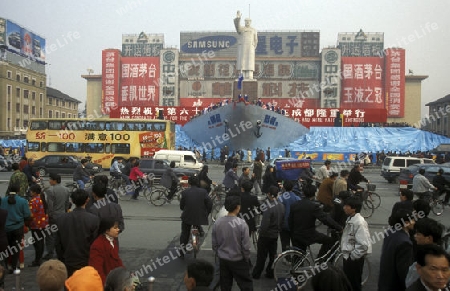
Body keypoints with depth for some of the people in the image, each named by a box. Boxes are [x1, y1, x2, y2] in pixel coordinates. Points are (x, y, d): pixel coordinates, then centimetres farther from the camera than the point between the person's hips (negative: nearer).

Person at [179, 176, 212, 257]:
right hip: (200, 217, -1)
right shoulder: (203, 192, -7)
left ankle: (182, 251, 21)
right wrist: (207, 213, 8)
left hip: (187, 217, 1)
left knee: (185, 233, 18)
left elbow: (181, 206, 2)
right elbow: (210, 204, -8)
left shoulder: (185, 192, -5)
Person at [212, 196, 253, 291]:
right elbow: (245, 246, -16)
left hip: (223, 260, 4)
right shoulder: (241, 223, -22)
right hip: (238, 261, -4)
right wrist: (247, 259, 2)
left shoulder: (217, 222, -9)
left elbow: (214, 244, 0)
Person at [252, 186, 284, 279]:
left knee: (261, 255, 7)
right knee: (273, 254, 17)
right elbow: (282, 220, 8)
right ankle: (270, 272, 28)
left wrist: (261, 233, -10)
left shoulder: (269, 208, -26)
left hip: (266, 235, -6)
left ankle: (256, 274, 20)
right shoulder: (281, 206, -2)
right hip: (275, 234, 6)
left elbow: (265, 224, -26)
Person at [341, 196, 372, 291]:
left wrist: (352, 256, -19)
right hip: (348, 257, 8)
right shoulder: (350, 219, 3)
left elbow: (364, 245, -29)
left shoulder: (359, 222, -25)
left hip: (354, 259, -8)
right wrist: (347, 255, 13)